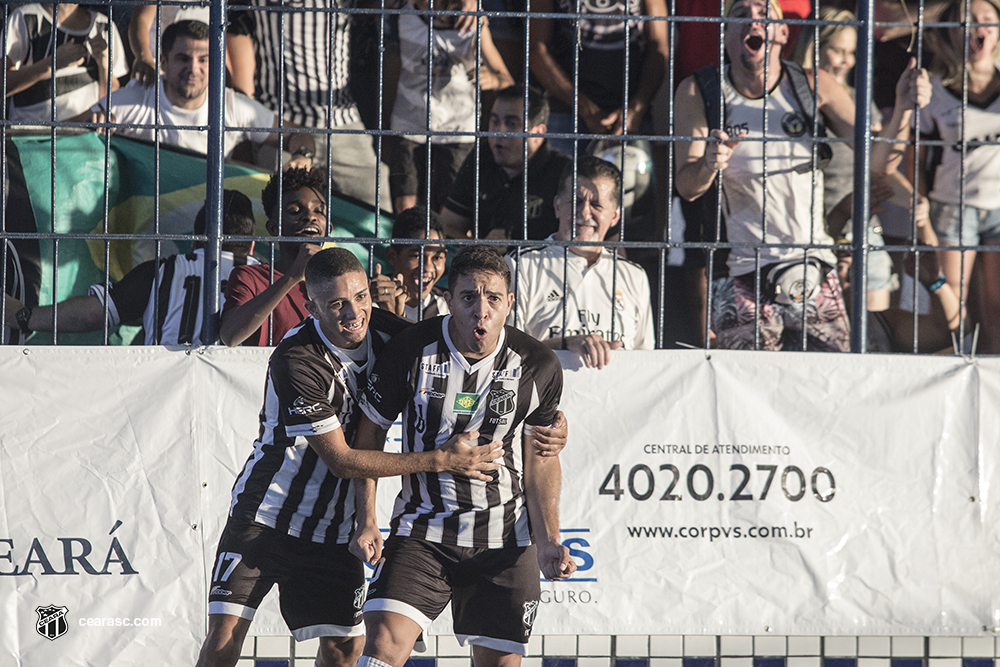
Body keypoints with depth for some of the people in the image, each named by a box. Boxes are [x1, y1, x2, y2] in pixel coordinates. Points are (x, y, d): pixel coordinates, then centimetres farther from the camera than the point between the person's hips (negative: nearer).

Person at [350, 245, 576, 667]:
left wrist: (547, 541, -3)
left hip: (504, 539, 1)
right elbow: (369, 434, 3)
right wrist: (366, 523, -5)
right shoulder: (410, 351, -10)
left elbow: (540, 458, 7)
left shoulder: (538, 366, -6)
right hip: (420, 532, -1)